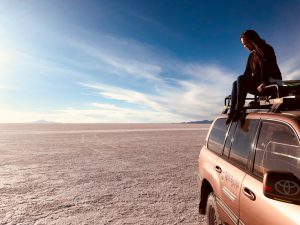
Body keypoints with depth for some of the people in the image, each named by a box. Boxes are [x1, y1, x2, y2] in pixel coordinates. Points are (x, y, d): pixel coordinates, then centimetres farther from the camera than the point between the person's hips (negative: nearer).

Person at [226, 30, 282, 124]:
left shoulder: (267, 49, -3)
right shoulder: (251, 56, 17)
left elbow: (269, 68, -16)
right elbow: (247, 73, 9)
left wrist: (264, 83, -28)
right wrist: (242, 85, -7)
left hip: (272, 81, -7)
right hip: (259, 82, 7)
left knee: (240, 79, -26)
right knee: (236, 84, -13)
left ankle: (238, 110, -33)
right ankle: (232, 111, -25)